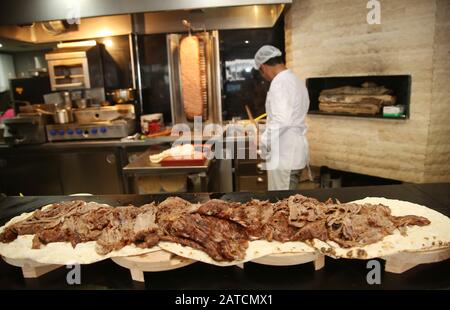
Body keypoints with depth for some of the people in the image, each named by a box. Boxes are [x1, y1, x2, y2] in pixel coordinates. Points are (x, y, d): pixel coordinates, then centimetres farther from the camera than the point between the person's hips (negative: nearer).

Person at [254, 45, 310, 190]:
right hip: (295, 153, 10)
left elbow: (282, 120, -26)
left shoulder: (280, 83, -15)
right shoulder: (296, 80, 15)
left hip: (284, 156, -10)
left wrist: (264, 141, -16)